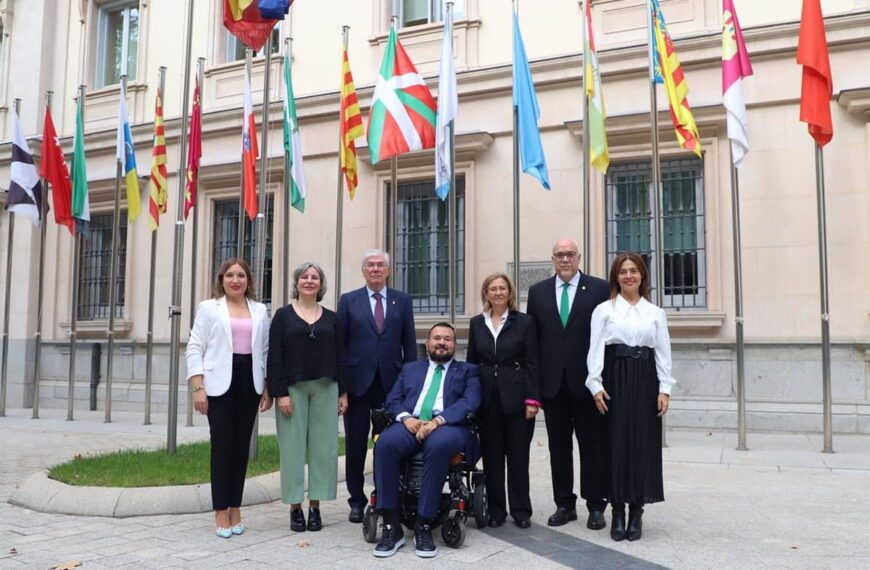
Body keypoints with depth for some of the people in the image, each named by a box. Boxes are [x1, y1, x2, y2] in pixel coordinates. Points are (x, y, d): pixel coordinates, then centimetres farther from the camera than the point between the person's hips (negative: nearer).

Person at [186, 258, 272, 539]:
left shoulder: (260, 311, 12)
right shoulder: (209, 308, 4)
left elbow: (266, 351, 12)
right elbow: (195, 349, 0)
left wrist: (268, 388, 6)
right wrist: (198, 388, -9)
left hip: (249, 382, 3)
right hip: (220, 384, -3)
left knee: (242, 445, 5)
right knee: (222, 444, -4)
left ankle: (235, 509, 15)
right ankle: (221, 512, 5)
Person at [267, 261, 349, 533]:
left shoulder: (331, 318, 9)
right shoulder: (284, 315, 2)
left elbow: (340, 356, 10)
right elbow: (274, 356, -3)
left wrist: (343, 392, 4)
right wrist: (280, 393, -10)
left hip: (325, 388, 2)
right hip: (293, 388, -2)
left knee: (323, 445, 2)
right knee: (293, 445, 0)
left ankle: (315, 505, 12)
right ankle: (295, 507, 10)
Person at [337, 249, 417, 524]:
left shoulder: (402, 301, 8)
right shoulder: (348, 301, 5)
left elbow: (409, 344, 7)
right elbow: (339, 343, 2)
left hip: (391, 383, 1)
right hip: (357, 382, 0)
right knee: (356, 446, 7)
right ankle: (357, 500, 19)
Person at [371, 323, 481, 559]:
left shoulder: (468, 370, 19)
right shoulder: (410, 369, 28)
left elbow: (470, 403, 0)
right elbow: (393, 400, 15)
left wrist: (438, 421, -16)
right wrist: (406, 417, -9)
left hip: (448, 426, -2)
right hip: (411, 424, 3)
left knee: (439, 445, -39)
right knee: (385, 442, -32)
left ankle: (423, 526, -30)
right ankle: (391, 526, -26)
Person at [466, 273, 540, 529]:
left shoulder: (524, 322, -1)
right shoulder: (476, 323, 8)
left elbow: (532, 364, -3)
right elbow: (470, 362, 10)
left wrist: (532, 399, -10)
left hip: (515, 397, -2)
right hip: (487, 398, 3)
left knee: (518, 455, 4)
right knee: (491, 455, 7)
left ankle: (521, 510, 15)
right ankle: (495, 510, 17)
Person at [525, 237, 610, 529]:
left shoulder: (599, 288, -1)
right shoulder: (537, 292, 8)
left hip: (587, 381, -2)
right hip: (553, 383, 3)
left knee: (593, 446, 6)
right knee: (558, 447, 10)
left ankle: (596, 506, 17)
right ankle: (564, 504, 21)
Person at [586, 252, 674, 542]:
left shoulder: (656, 313, 11)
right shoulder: (604, 310, 5)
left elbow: (663, 353, 8)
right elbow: (595, 349, -1)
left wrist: (664, 389, -1)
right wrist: (596, 385, -10)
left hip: (645, 379, 2)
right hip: (615, 378, -2)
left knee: (643, 442, 2)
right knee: (616, 442, -1)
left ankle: (637, 511, 12)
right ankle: (618, 511, 8)